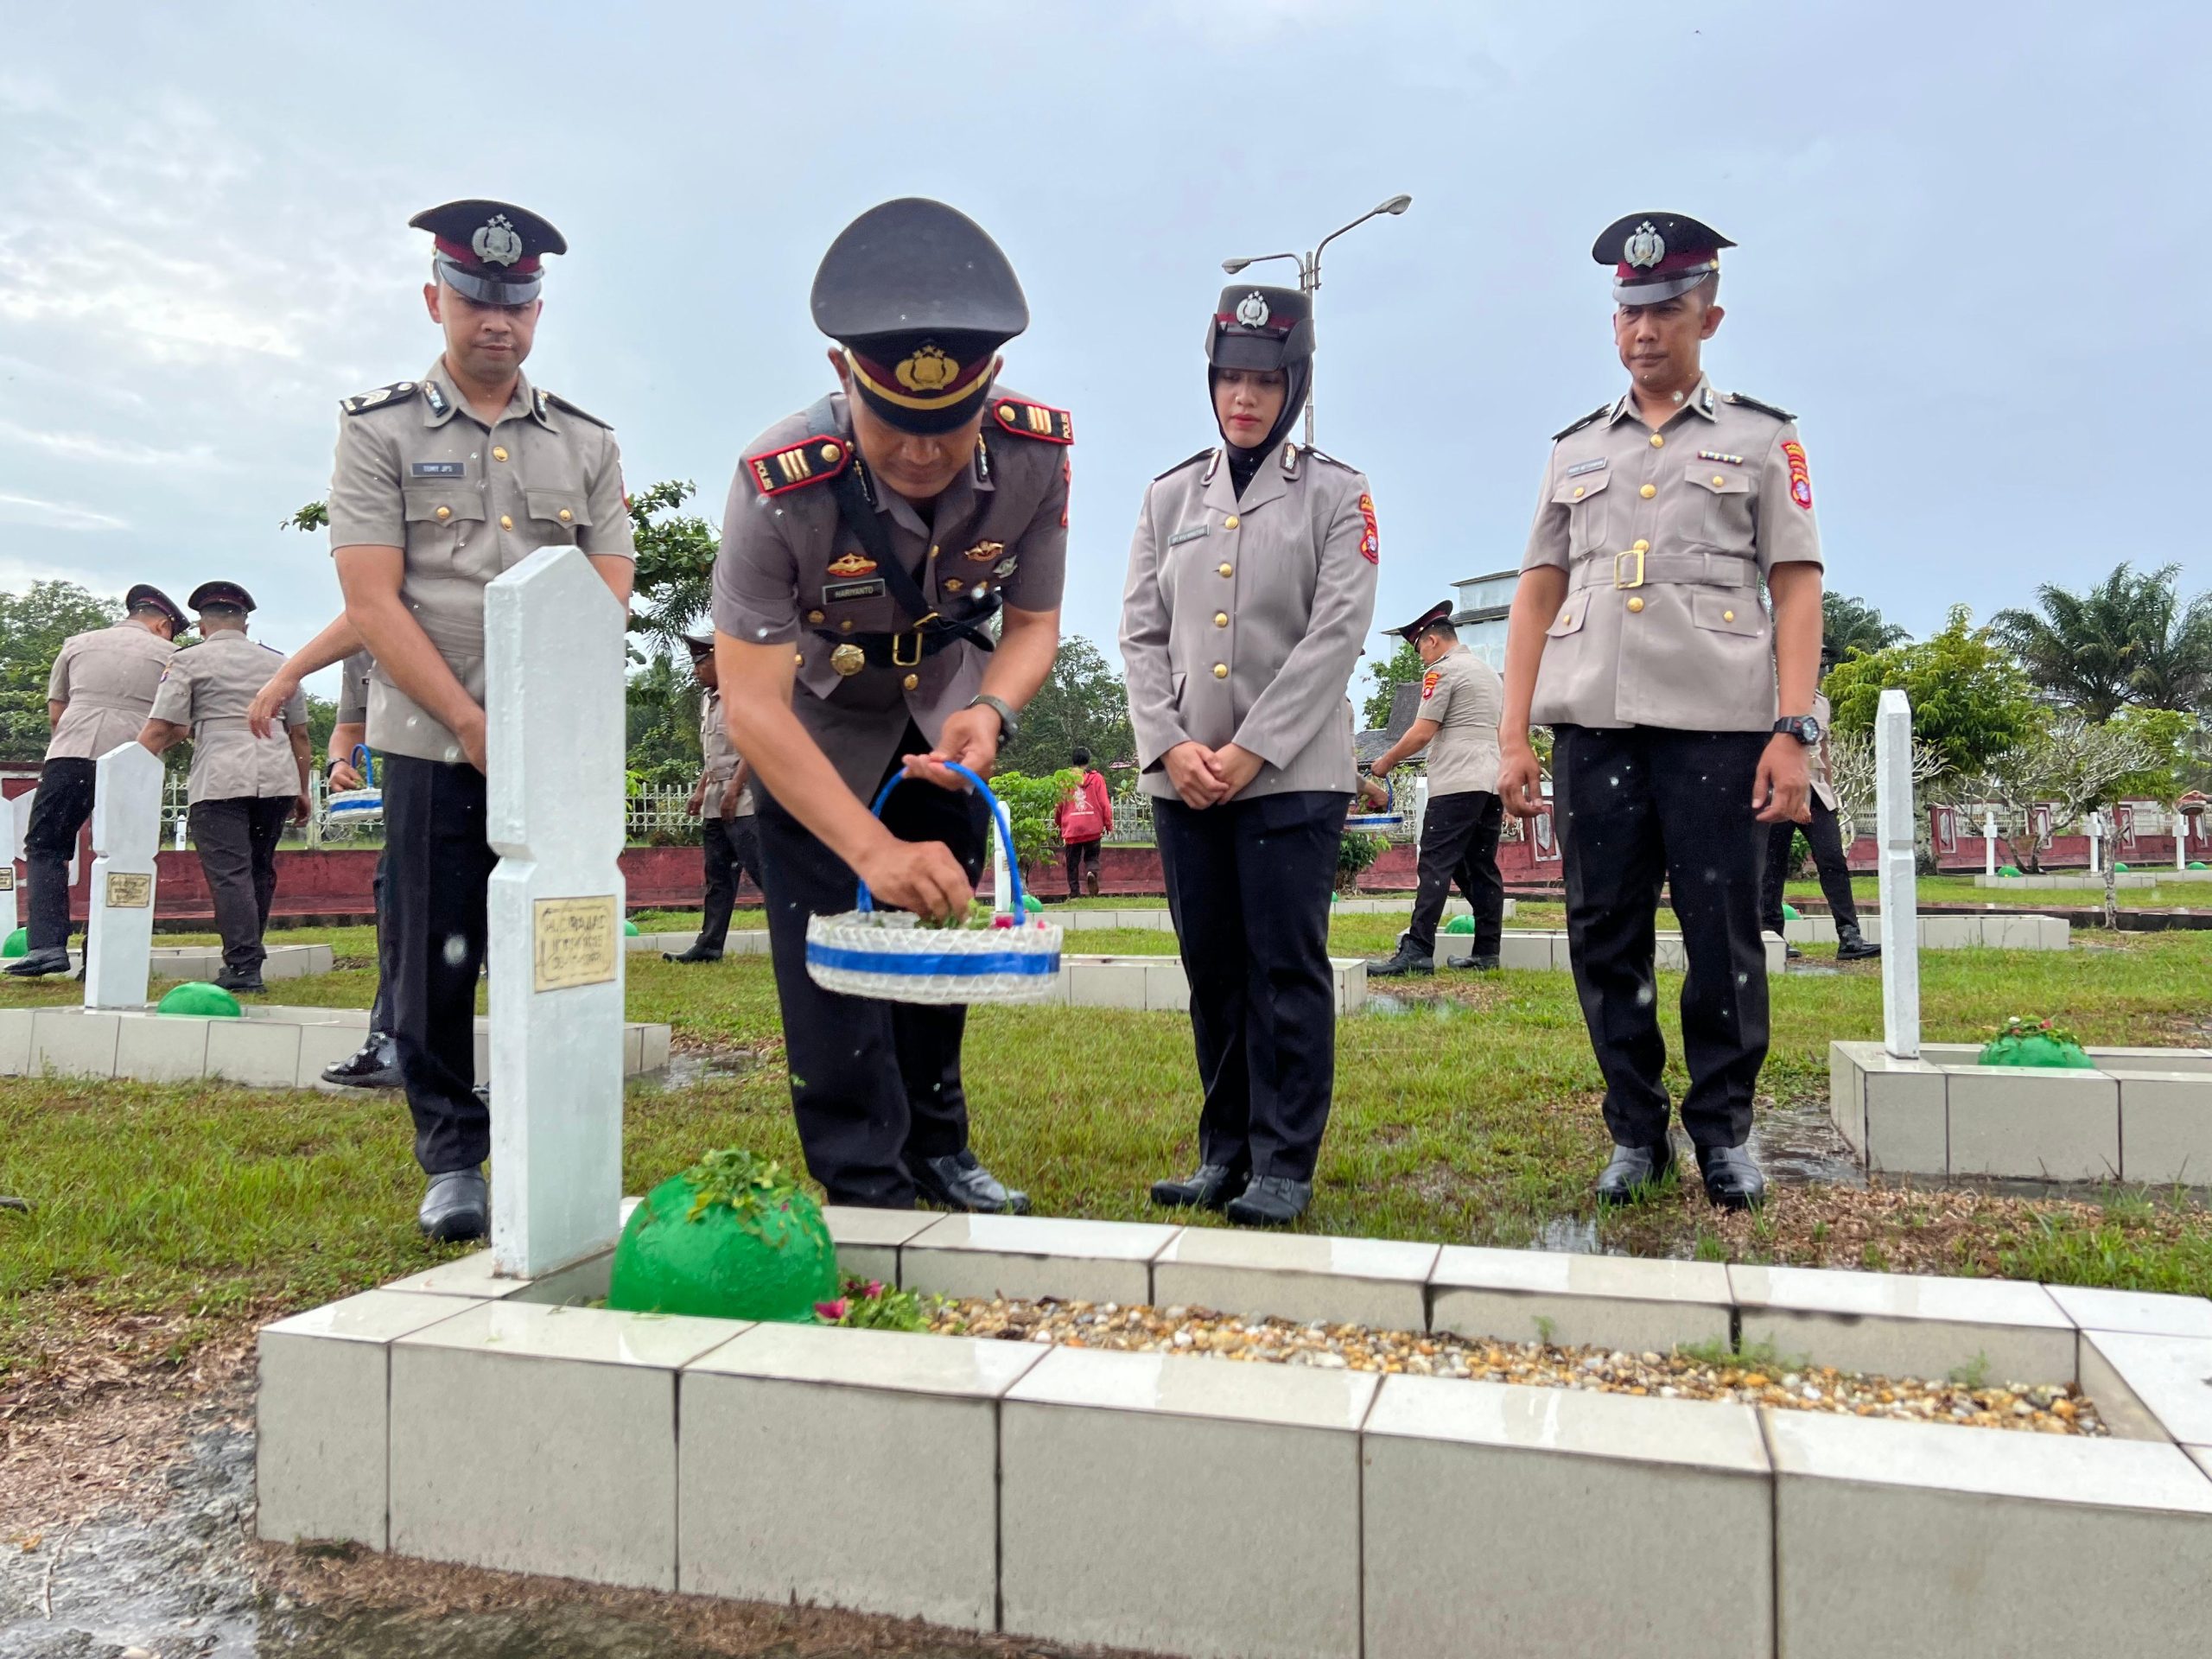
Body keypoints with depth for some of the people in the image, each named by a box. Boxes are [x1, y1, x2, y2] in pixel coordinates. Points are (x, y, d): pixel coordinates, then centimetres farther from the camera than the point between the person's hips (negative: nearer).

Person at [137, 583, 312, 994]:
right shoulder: (278, 663, 18)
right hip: (277, 775, 4)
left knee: (229, 873, -6)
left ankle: (243, 967, -13)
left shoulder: (189, 661, 6)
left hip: (220, 778, -4)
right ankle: (246, 958, 19)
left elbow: (159, 729, -3)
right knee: (260, 871, 14)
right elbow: (299, 734, 20)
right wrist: (301, 790, 25)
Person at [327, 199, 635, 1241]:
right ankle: (451, 1159, 18)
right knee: (435, 959, 3)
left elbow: (610, 596, 6)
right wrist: (472, 723, -11)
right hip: (432, 746, -1)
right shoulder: (379, 430, 6)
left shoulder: (587, 442, 12)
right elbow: (371, 604, -3)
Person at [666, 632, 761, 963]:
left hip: (741, 800, -9)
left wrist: (733, 791, -19)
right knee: (718, 877, 10)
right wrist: (700, 791, 18)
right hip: (714, 803, 9)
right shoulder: (707, 698, 18)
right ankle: (709, 945, 14)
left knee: (760, 868, -11)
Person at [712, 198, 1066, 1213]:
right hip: (816, 729, -3)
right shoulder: (781, 484, -37)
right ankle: (865, 1192, 9)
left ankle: (936, 1149, 32)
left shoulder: (1036, 454, -28)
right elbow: (752, 703, -38)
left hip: (940, 717, 4)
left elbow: (1033, 621, -14)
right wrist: (876, 849, -48)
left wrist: (990, 711, -37)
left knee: (939, 937, 14)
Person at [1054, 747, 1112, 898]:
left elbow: (1058, 805, 8)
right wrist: (1108, 823, 6)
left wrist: (1058, 824, 22)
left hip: (1071, 827, 0)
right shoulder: (1096, 778, 3)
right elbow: (1104, 803, 0)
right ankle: (1092, 872, -19)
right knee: (1092, 856, 13)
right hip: (1093, 828, 0)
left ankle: (1074, 892, 2)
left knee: (1072, 862, 8)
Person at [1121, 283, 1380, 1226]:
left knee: (1287, 967, -2)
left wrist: (1251, 749, -13)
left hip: (1292, 773, -4)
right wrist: (1170, 745, -7)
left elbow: (1336, 634, -7)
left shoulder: (1335, 494, 4)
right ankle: (1224, 1151, 20)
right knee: (1212, 968, 9)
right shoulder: (1170, 497, 14)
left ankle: (1284, 1163, 8)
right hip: (1183, 777, 4)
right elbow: (1141, 632, 8)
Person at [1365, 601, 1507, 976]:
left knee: (1436, 866, -12)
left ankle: (1417, 952, -18)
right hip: (1494, 783, 9)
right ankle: (1486, 954, 9)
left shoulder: (1442, 671, -4)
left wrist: (1385, 761, 4)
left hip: (1458, 785, -9)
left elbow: (1422, 733, -10)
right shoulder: (1491, 672, 23)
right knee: (1482, 869, 9)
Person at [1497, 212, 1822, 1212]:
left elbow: (1797, 591, 3)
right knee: (1604, 935, 4)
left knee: (1723, 937, 1)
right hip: (1593, 726, 3)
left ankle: (1723, 1131, 17)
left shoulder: (1762, 438, 10)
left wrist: (1793, 732, -8)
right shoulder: (1576, 450, 17)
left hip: (1718, 725, -2)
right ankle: (1635, 1131, 17)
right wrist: (1514, 737, 4)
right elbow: (1536, 595, 13)